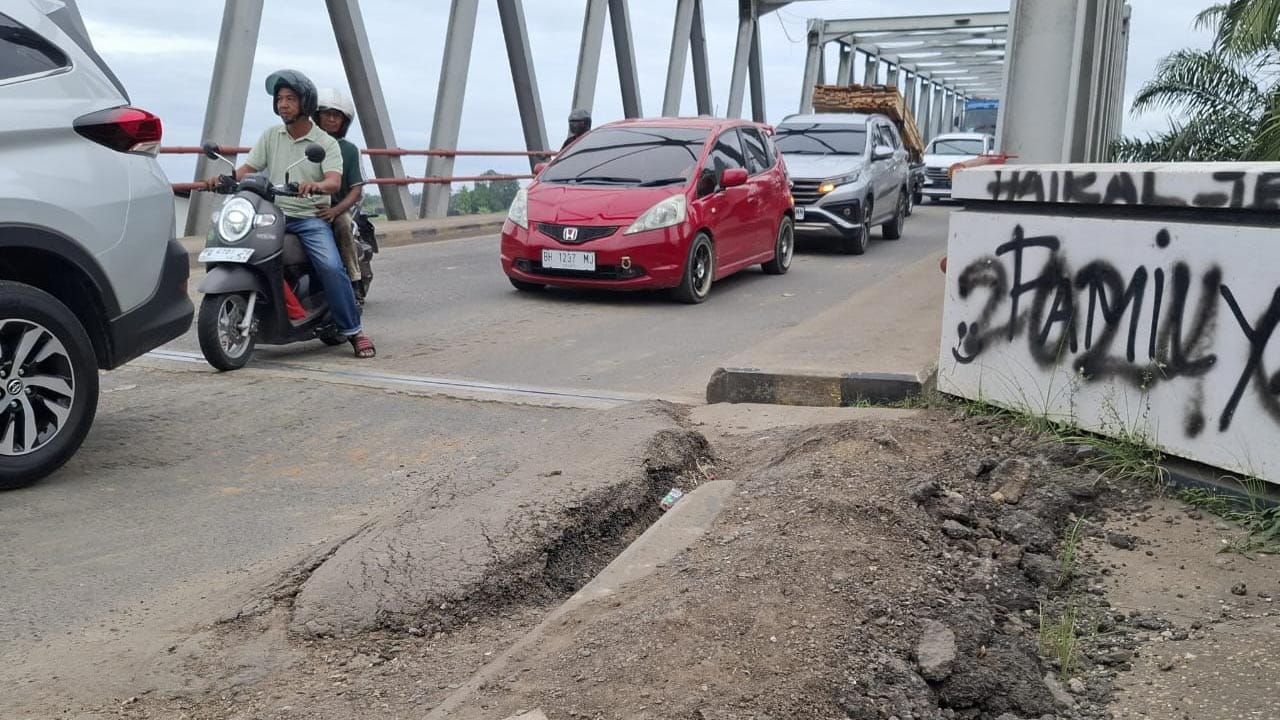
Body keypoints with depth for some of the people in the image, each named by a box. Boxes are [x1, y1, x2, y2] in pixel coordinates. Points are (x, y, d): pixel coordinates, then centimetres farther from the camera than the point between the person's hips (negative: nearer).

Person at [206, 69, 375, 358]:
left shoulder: (326, 143, 2)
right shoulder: (271, 136, 14)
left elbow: (334, 182, -14)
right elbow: (248, 169, 7)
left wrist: (316, 186, -38)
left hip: (310, 217, -3)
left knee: (331, 267, -25)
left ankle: (354, 330, -13)